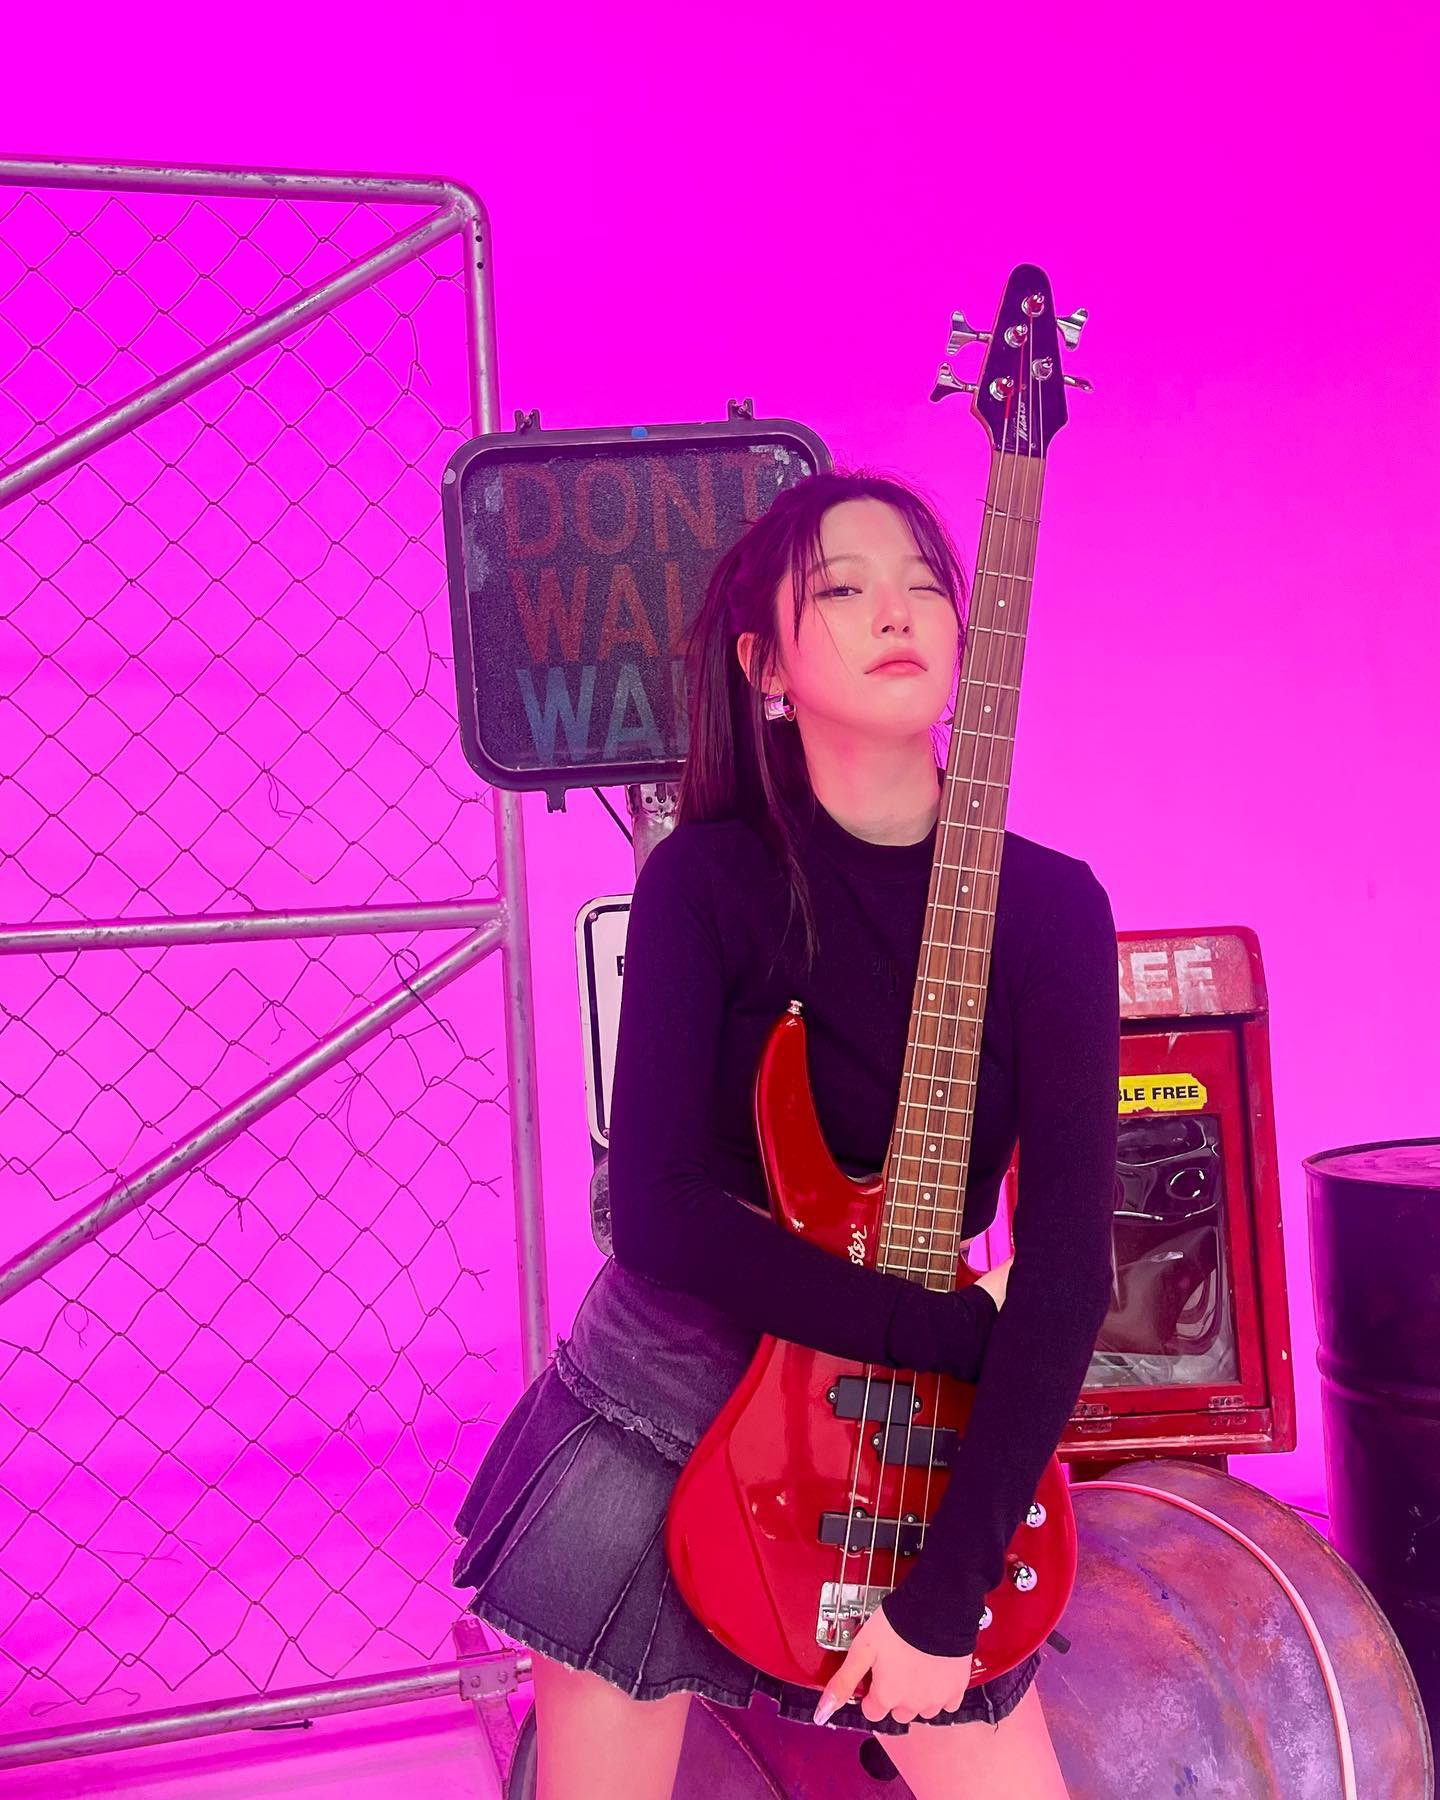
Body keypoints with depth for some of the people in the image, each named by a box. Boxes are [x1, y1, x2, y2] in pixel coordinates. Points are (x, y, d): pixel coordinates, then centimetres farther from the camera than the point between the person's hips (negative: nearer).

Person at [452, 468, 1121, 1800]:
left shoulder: (1050, 905, -8)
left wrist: (951, 1585, -17)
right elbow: (660, 1214, -19)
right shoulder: (708, 880, -11)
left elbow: (1067, 1263, -13)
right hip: (650, 1424, -1)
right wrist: (958, 1328, -19)